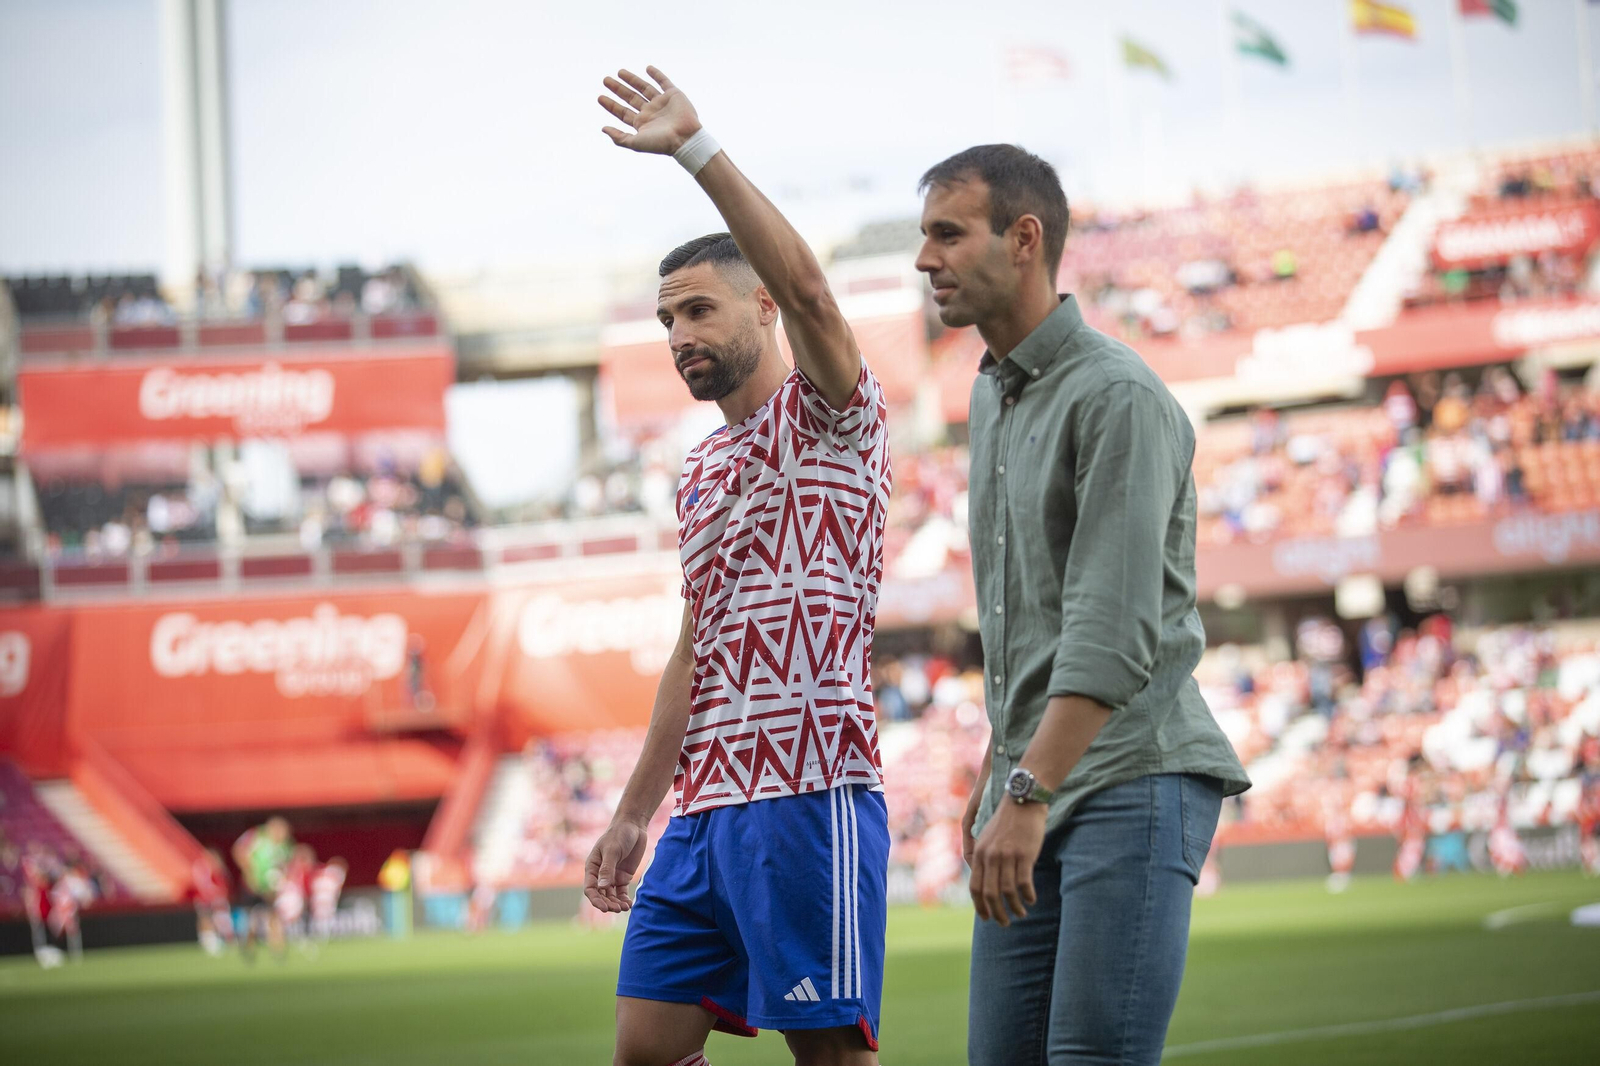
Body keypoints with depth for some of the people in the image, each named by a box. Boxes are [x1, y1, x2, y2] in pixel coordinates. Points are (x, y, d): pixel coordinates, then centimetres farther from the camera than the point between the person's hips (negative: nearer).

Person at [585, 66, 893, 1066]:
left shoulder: (828, 415, -2)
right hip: (705, 806, 8)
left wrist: (698, 147, -25)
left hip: (810, 793, -8)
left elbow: (806, 288, -22)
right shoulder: (701, 471, 22)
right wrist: (634, 814, 22)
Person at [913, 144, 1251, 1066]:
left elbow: (1114, 629, -20)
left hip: (1133, 778, -9)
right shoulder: (993, 394, 18)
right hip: (1035, 783, 9)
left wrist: (1029, 797, -25)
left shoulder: (1117, 396, -12)